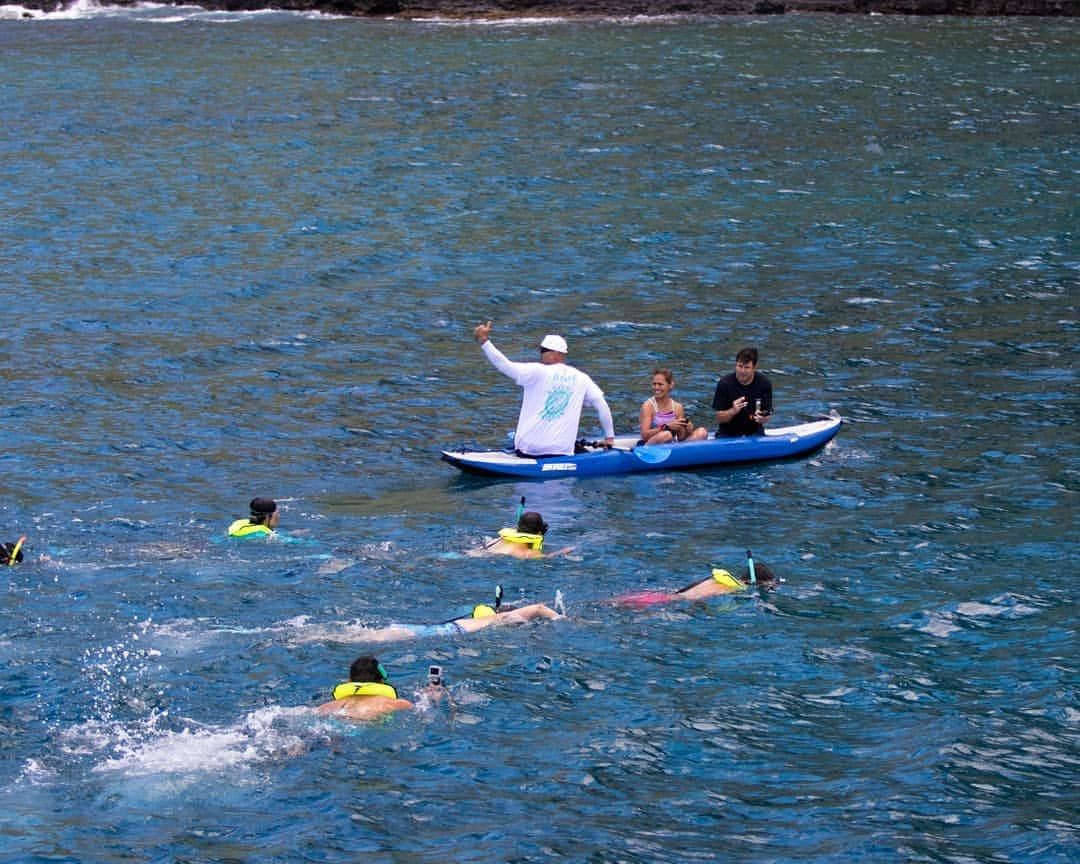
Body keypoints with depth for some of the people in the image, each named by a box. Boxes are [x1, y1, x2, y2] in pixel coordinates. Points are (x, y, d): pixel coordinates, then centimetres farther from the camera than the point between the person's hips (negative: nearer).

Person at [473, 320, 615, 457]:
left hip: (528, 448, -1)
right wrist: (609, 437, 16)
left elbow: (505, 365, -15)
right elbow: (602, 407, 5)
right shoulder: (581, 379, 4)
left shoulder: (537, 372, -6)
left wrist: (484, 341, -13)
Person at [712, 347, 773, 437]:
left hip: (754, 431, 1)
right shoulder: (724, 383, -10)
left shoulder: (764, 383, -7)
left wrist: (762, 418, -30)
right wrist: (733, 411, -29)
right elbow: (719, 418, -8)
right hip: (728, 433, -1)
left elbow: (767, 416, -6)